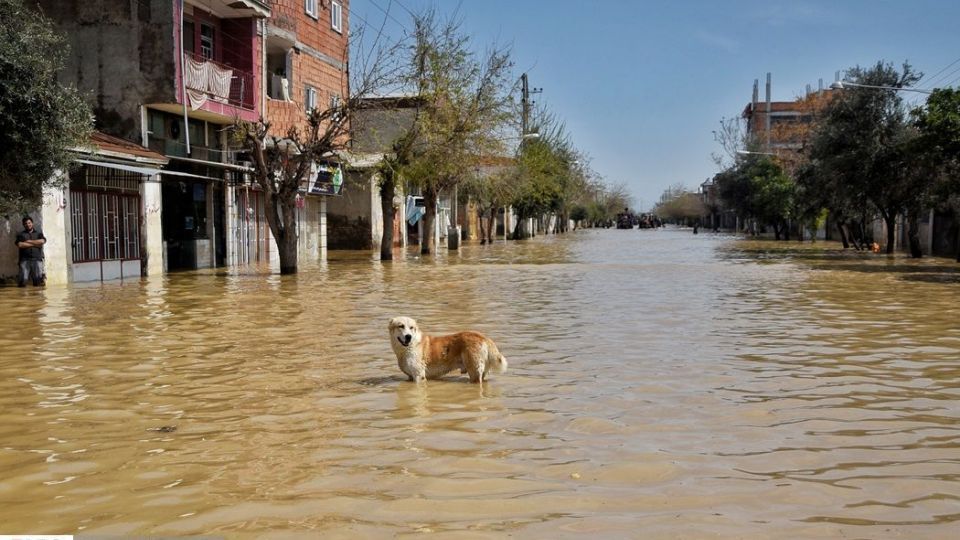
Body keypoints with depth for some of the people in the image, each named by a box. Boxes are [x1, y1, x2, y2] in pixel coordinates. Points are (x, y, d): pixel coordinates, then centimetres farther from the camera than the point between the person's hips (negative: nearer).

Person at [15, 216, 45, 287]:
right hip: (25, 260, -1)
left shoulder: (39, 233, 19)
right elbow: (20, 244, -3)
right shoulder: (20, 234, 15)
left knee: (39, 282, -8)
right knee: (22, 283, -13)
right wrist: (35, 244, 0)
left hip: (37, 259, 1)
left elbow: (42, 241, -2)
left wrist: (29, 241, 1)